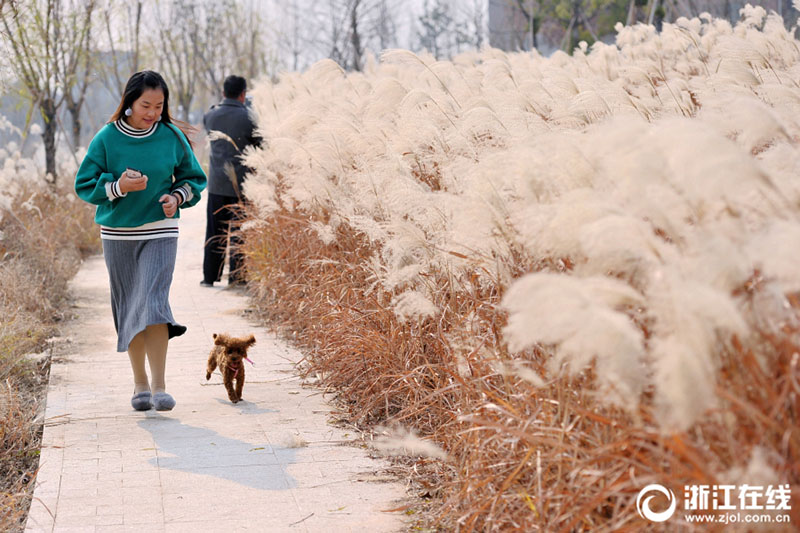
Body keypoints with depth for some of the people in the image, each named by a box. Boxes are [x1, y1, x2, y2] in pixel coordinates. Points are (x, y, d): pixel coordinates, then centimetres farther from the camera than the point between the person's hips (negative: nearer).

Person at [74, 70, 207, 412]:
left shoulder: (173, 137, -2)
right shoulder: (107, 138, -5)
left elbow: (194, 178, 11)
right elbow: (85, 185, -2)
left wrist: (177, 197, -9)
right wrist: (118, 186, -19)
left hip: (160, 232, -1)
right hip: (117, 234, 1)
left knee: (153, 303, -14)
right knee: (128, 307, 7)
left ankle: (159, 387, -10)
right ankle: (140, 385, 20)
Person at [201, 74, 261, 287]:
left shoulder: (210, 115, 2)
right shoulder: (247, 117, -11)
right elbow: (260, 145, -5)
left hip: (216, 182, 4)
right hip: (240, 182, -4)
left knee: (214, 230, 10)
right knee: (238, 230, 3)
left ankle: (209, 276, 12)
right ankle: (236, 276, 5)